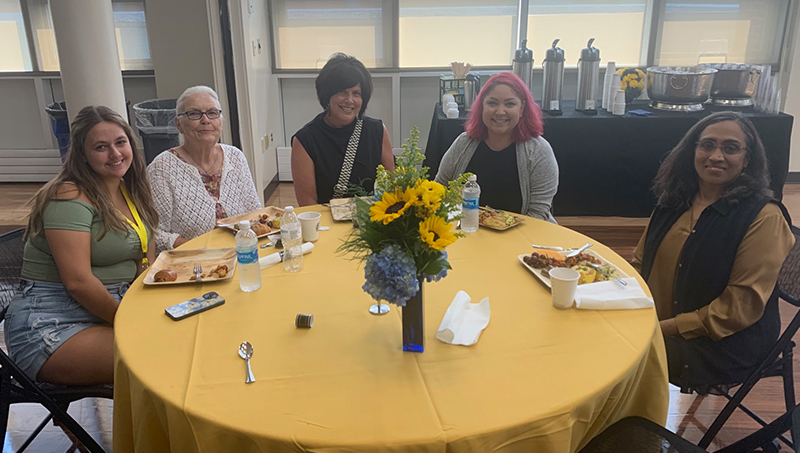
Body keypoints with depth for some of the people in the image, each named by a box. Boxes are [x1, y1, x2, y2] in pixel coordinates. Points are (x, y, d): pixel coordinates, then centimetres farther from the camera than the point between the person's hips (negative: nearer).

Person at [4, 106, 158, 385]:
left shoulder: (130, 191, 11)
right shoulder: (70, 197, -14)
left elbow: (145, 264, 11)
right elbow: (78, 281, -21)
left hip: (111, 310, 8)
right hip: (50, 327, -8)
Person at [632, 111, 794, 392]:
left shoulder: (764, 218, -11)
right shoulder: (675, 201, 8)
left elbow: (744, 304, -16)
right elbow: (641, 262, 13)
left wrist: (668, 327, -19)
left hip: (722, 345, -6)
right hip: (656, 325, 6)